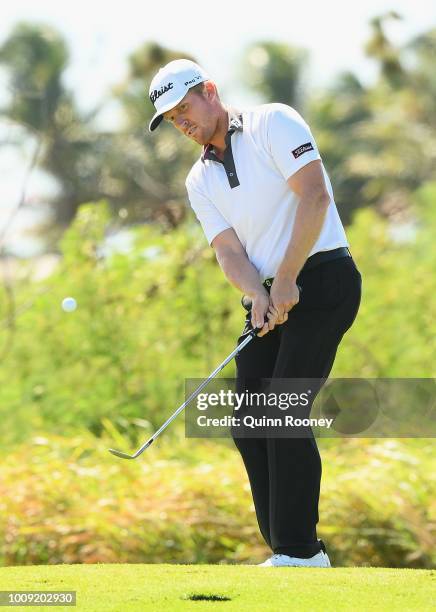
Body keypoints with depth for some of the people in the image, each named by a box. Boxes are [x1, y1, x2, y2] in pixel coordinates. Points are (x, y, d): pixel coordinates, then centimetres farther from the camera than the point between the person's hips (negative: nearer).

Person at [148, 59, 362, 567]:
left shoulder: (273, 122, -5)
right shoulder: (200, 180, 14)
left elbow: (314, 194, -15)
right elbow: (229, 251, 3)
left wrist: (286, 279, -18)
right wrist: (258, 295, -18)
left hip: (323, 280, -8)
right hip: (270, 298, 8)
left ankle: (300, 551, -15)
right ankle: (290, 552, 7)